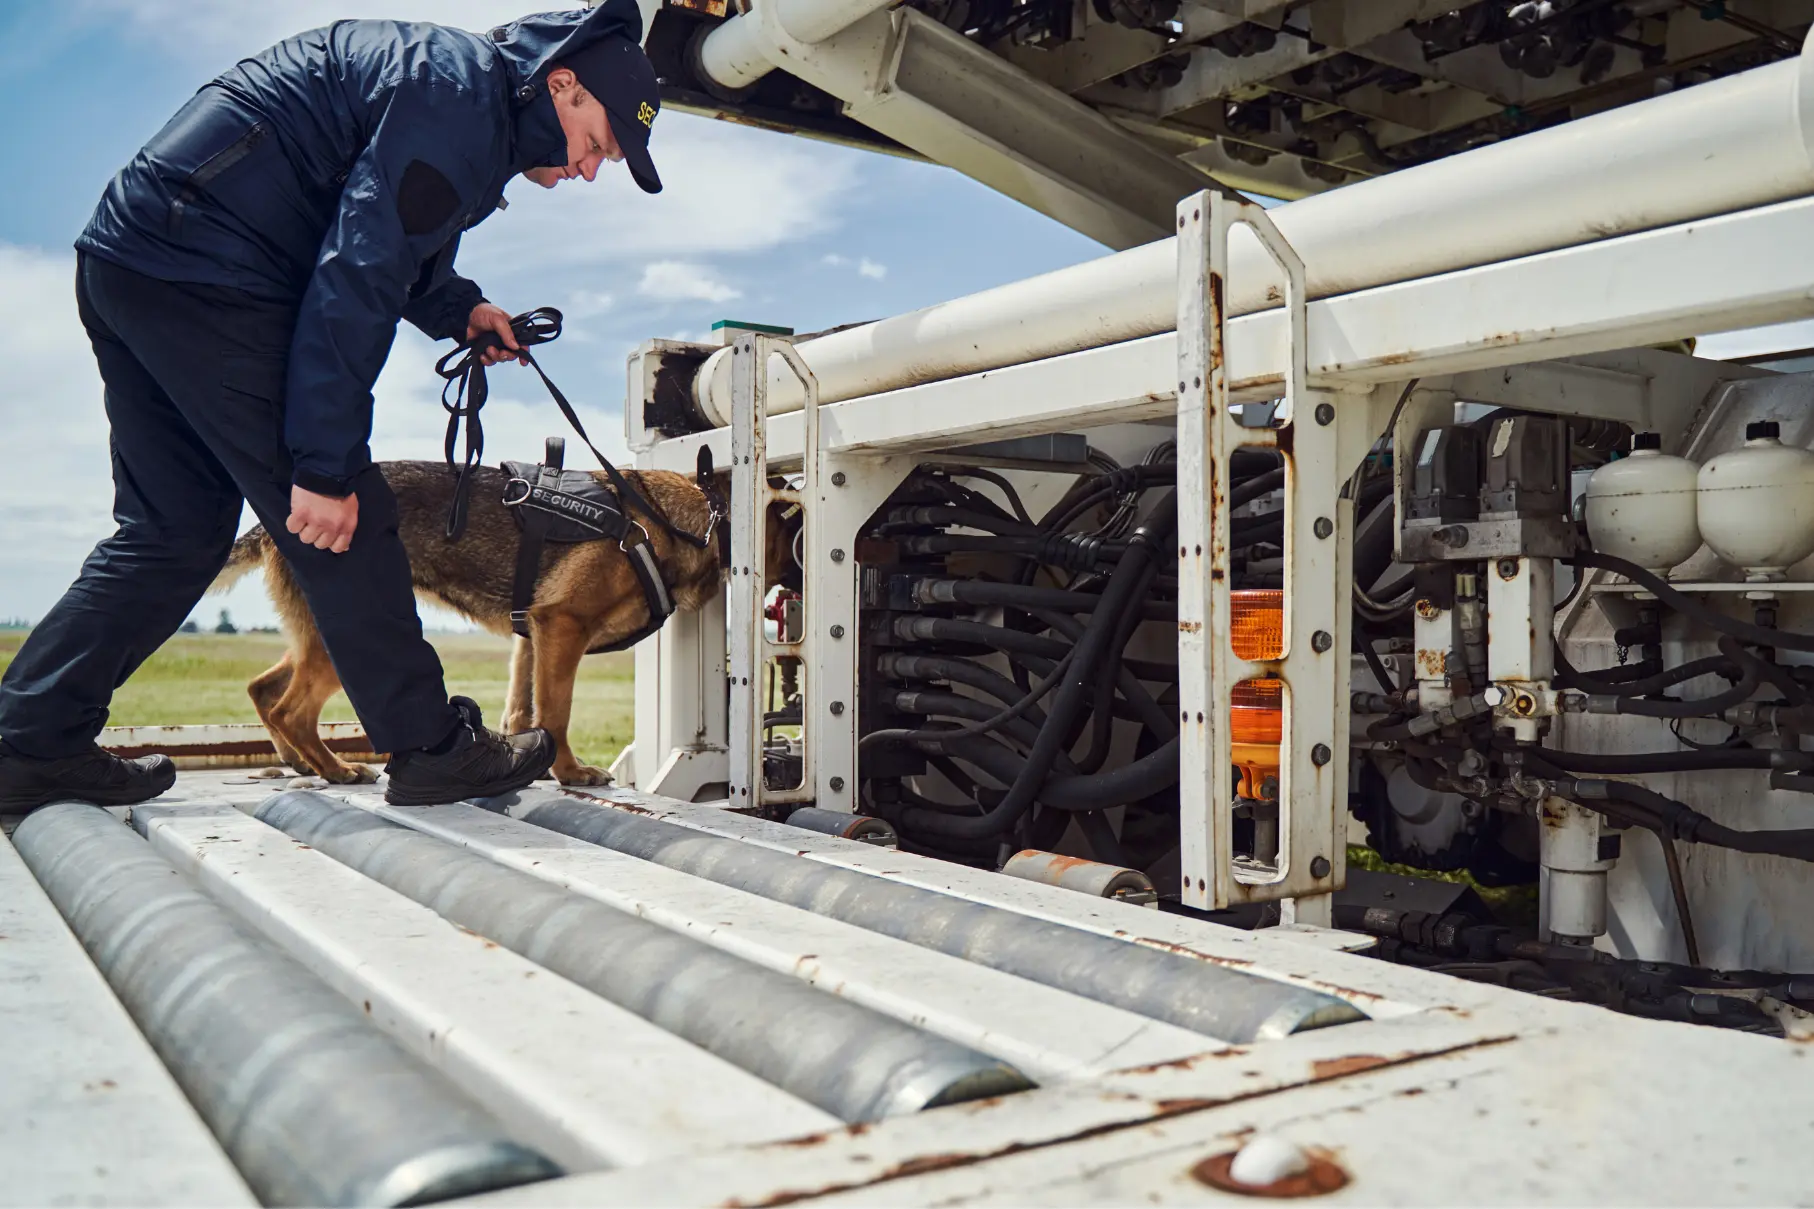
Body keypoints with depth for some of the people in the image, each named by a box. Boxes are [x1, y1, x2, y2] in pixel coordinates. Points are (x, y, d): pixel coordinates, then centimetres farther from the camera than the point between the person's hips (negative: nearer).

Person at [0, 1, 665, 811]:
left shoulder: (453, 81, 19)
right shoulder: (460, 102, -13)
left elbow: (376, 246, 31)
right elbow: (356, 282, -21)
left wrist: (456, 308, 18)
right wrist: (326, 465, -20)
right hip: (202, 279, -11)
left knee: (174, 530, 14)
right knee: (342, 525, -5)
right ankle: (430, 749, 4)